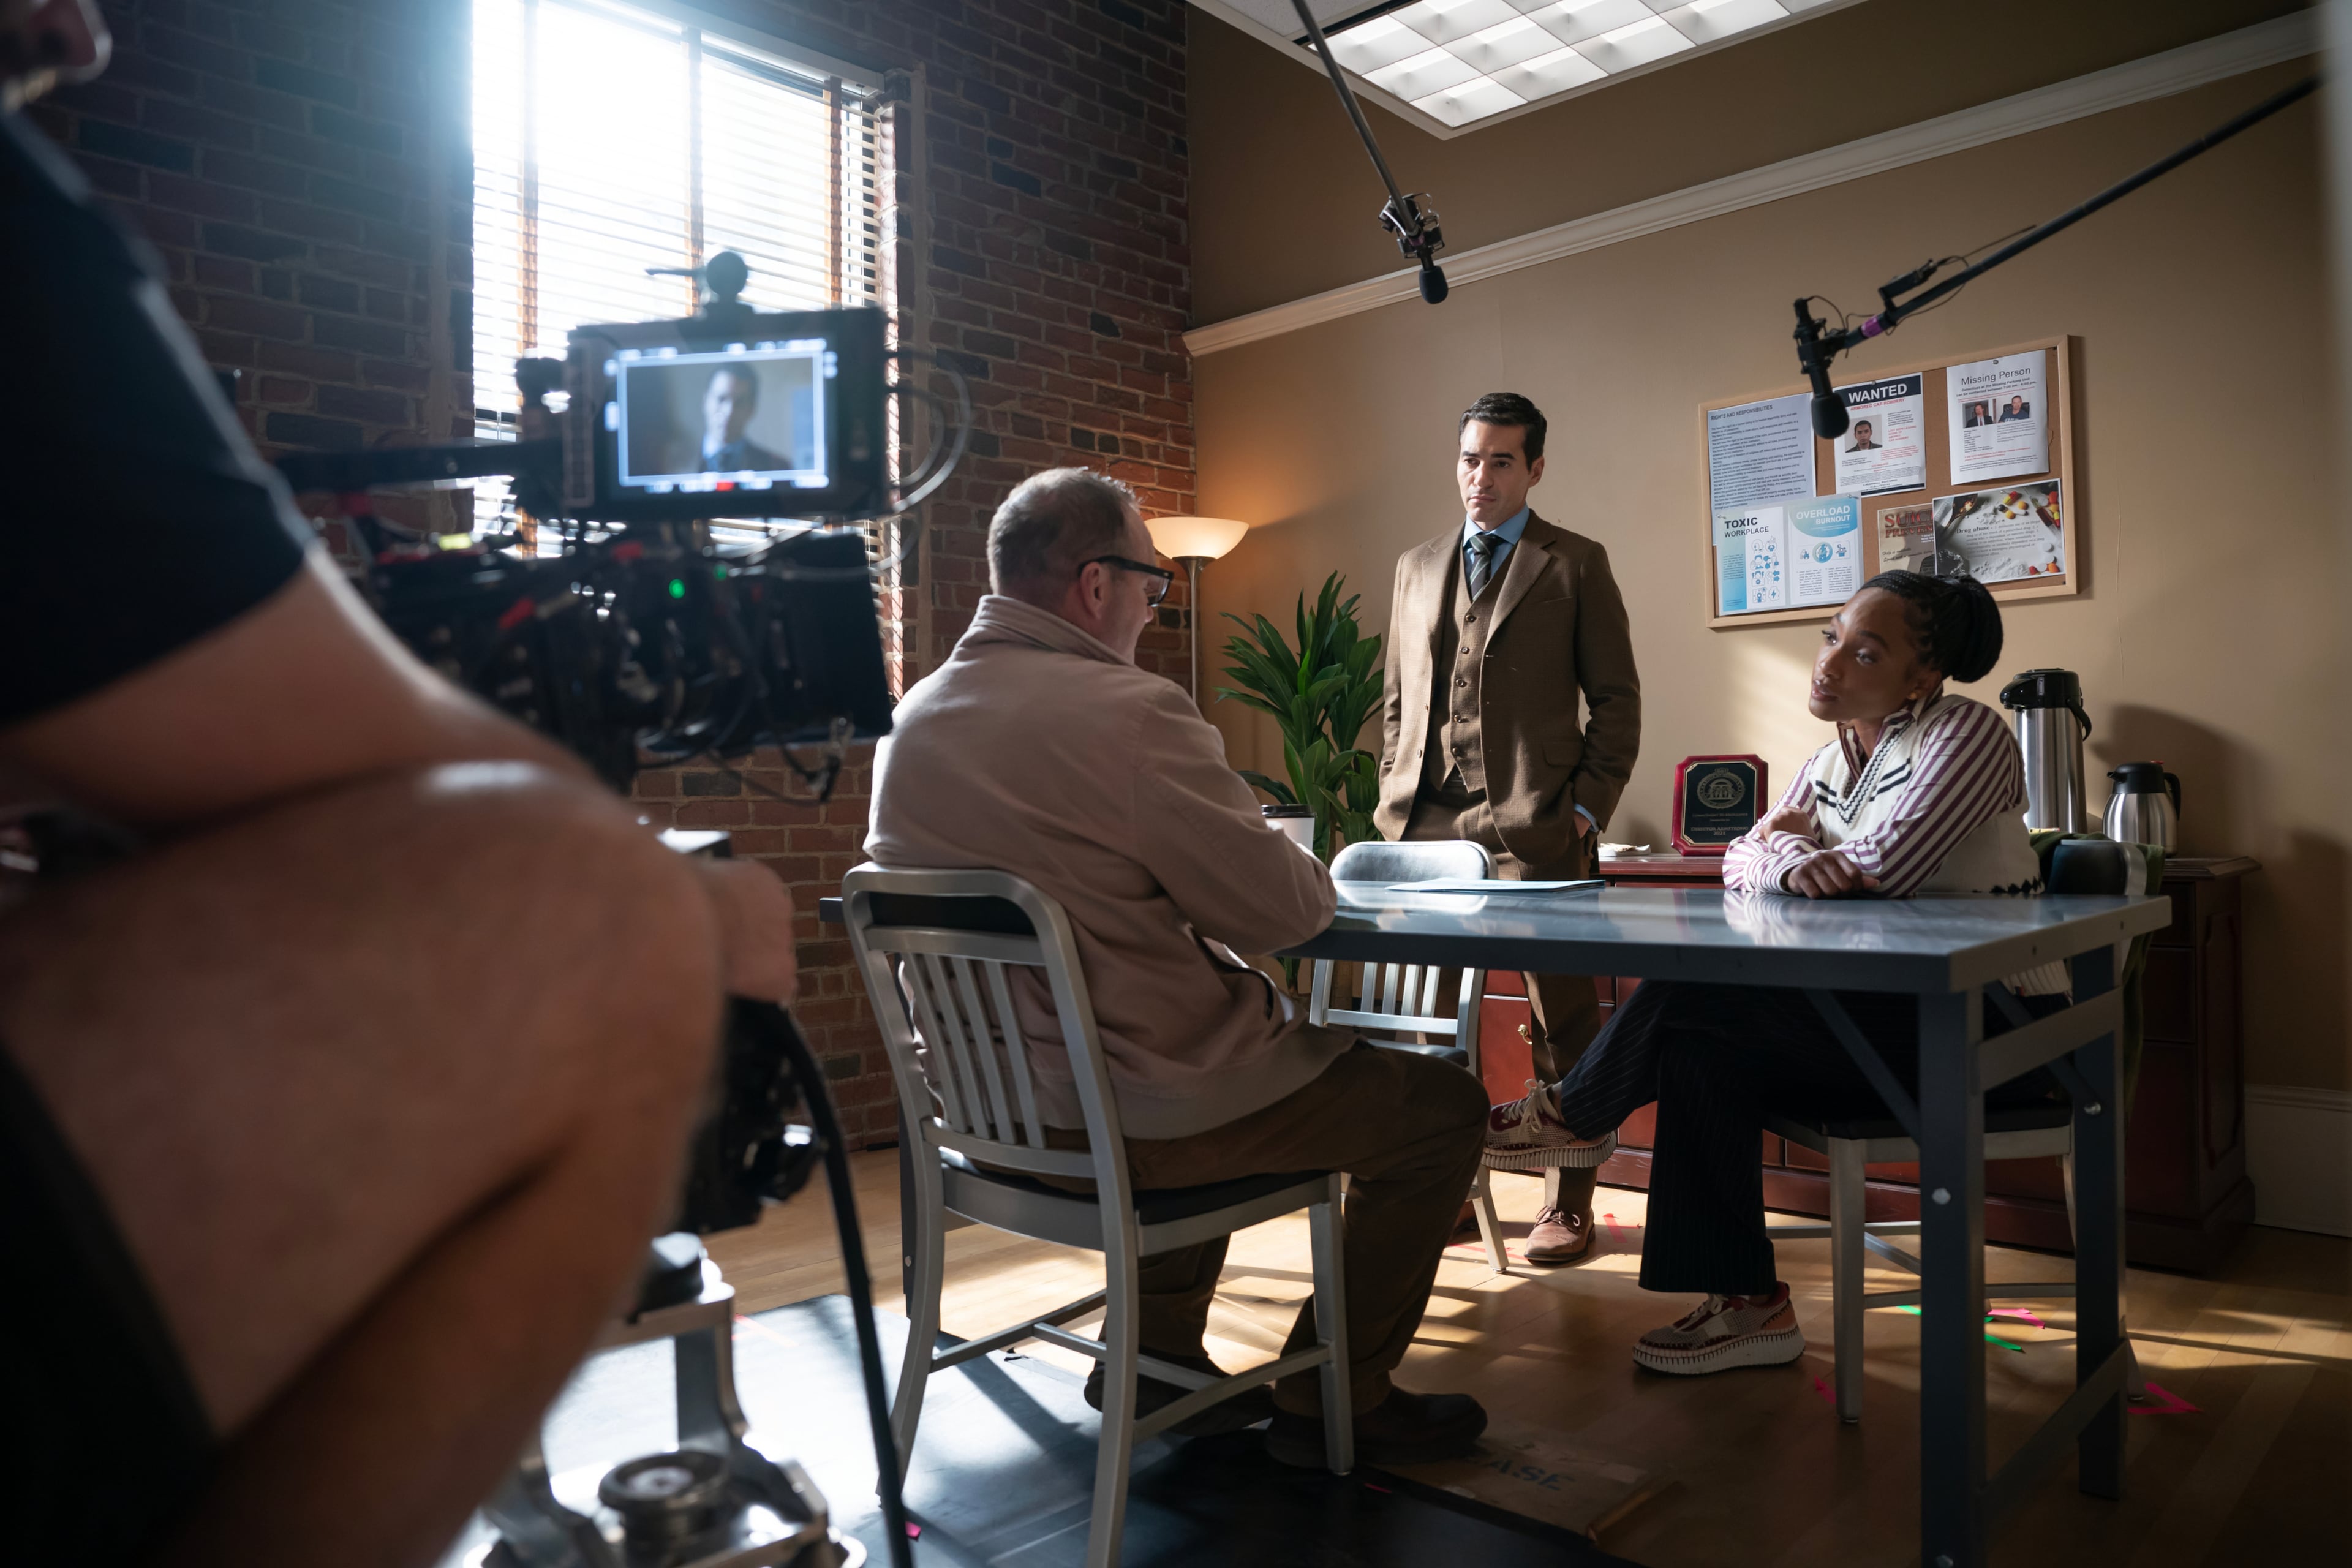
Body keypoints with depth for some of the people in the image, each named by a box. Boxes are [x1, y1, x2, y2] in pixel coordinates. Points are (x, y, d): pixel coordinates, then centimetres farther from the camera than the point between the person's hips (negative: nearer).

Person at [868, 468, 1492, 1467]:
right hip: (1130, 1119, -8)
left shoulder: (912, 719, 5)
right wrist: (1313, 875, 6)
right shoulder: (1130, 711, -21)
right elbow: (1280, 910, -18)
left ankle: (1153, 1355, 36)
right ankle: (1332, 1402, 19)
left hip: (989, 1107, 9)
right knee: (1444, 1106, 8)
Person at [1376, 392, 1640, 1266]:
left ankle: (1571, 1201, 14)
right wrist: (1394, 797, 9)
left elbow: (1616, 701, 3)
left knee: (1561, 1016, 2)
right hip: (1427, 822, 4)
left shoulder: (1576, 566, 6)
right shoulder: (1416, 567, 18)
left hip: (1531, 824, -4)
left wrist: (1587, 809, -7)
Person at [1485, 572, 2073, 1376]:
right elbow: (1741, 865, 7)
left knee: (1694, 997, -22)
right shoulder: (1832, 762, 12)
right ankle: (1745, 1305, -7)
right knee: (1700, 1047, -16)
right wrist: (1788, 858, -16)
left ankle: (1576, 1111, 4)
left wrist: (1789, 850, -3)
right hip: (1891, 1015, 8)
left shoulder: (1965, 733, -12)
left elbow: (1879, 869, -22)